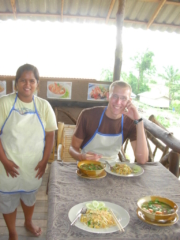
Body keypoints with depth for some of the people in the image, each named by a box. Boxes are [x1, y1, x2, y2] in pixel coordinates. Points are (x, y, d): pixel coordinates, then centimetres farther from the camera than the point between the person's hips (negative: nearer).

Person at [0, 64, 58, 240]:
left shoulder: (44, 106, -6)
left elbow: (50, 135, -1)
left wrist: (44, 161, -5)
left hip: (34, 165, 2)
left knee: (29, 194, 23)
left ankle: (28, 222, 53)